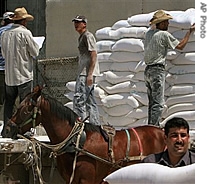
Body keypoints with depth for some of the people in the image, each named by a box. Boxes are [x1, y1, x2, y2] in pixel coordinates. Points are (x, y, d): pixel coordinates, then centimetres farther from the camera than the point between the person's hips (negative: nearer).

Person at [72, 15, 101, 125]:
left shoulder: (88, 36, -9)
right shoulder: (81, 37, 21)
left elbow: (94, 55, -17)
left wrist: (90, 74, -23)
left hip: (87, 73, -11)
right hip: (83, 73, 11)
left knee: (79, 98, -16)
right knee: (90, 100, 12)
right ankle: (95, 124, 15)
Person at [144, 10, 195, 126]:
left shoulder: (149, 33, 9)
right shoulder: (164, 35, -10)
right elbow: (180, 46, -1)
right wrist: (190, 31, 8)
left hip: (148, 70, 8)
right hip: (157, 69, -8)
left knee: (152, 102, 13)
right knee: (158, 103, -8)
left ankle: (151, 126, 15)